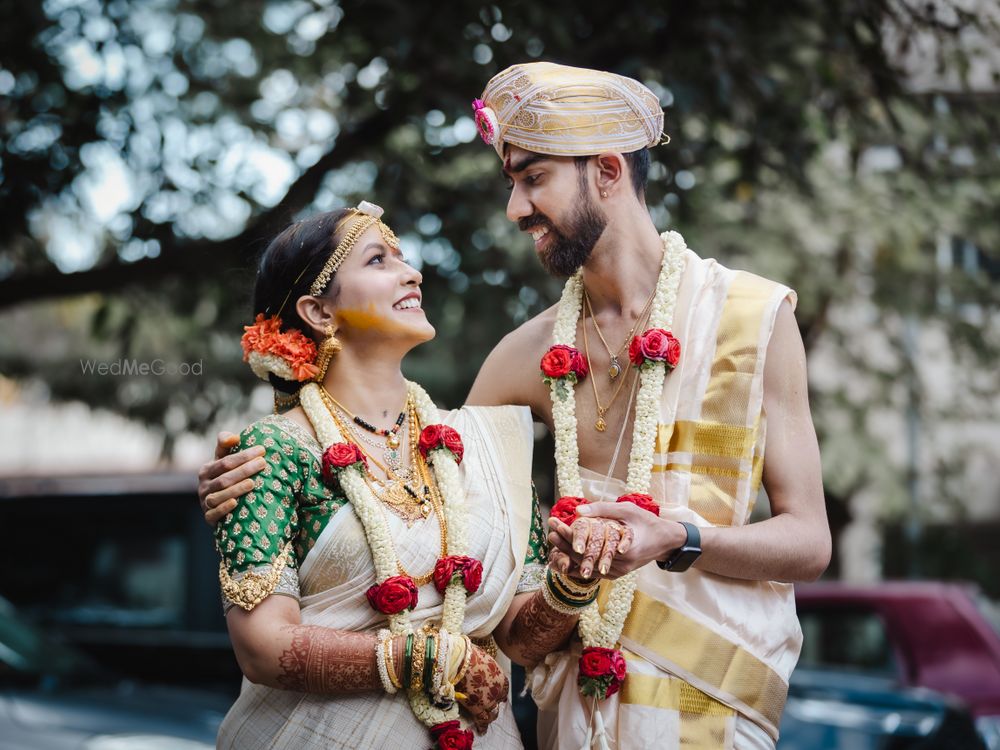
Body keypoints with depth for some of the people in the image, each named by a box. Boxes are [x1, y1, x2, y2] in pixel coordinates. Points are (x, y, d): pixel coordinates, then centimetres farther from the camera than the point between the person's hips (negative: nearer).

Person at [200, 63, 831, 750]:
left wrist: (676, 538, -26)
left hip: (707, 692, -3)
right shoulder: (535, 350, 5)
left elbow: (808, 542, -7)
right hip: (574, 690, 3)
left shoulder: (755, 315, -6)